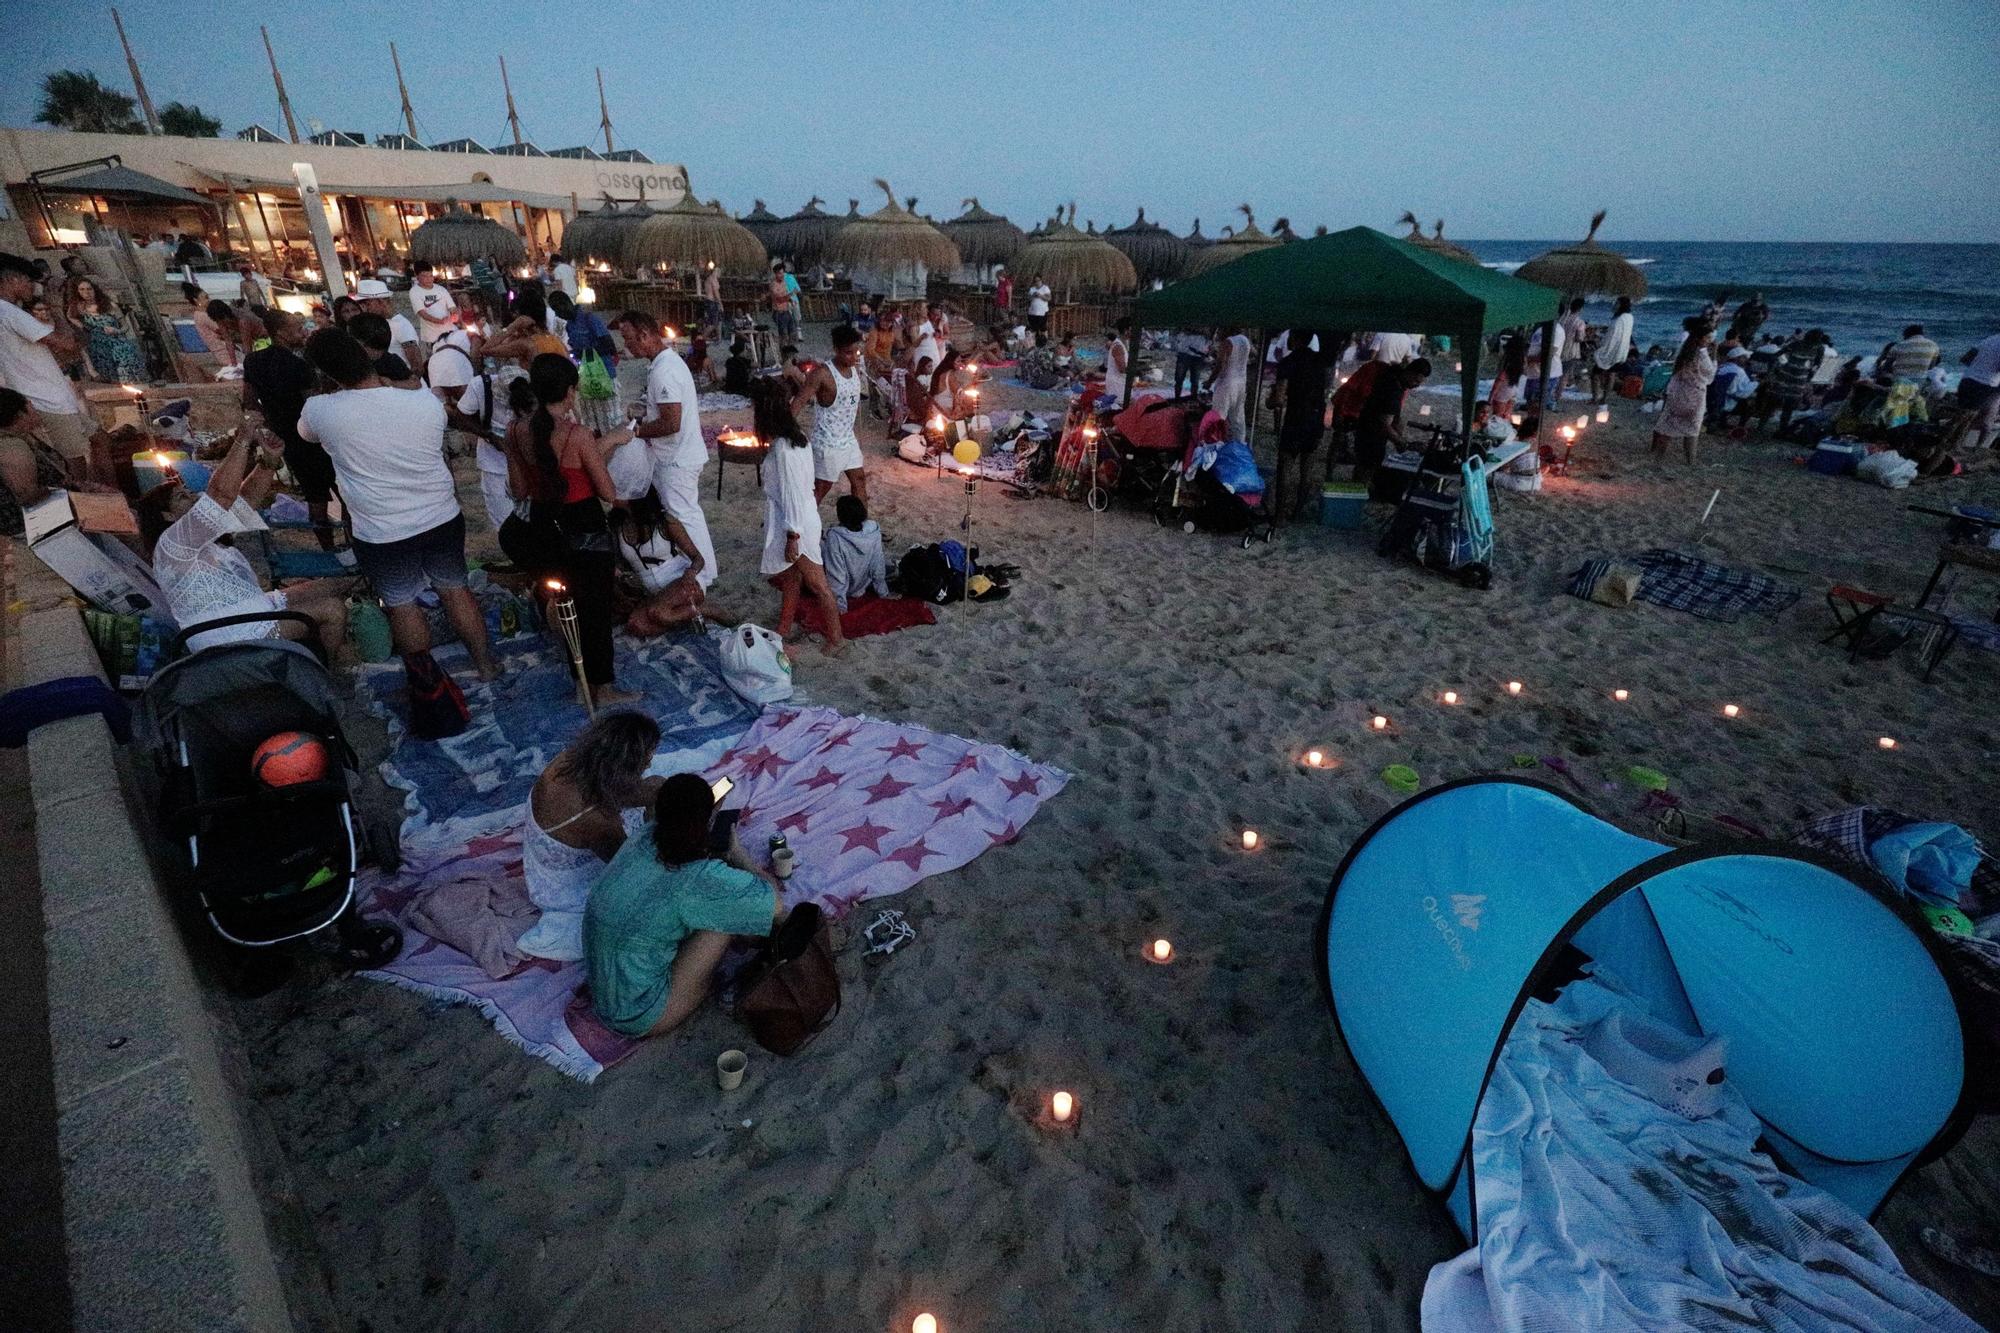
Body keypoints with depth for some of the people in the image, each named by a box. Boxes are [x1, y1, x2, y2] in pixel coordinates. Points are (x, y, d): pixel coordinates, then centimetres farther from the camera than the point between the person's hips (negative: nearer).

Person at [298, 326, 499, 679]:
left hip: (382, 535, -2)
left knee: (403, 607, 14)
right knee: (455, 591, 19)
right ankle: (486, 663, 30)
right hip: (443, 520, 3)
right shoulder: (427, 402, -11)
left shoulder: (320, 410, -14)